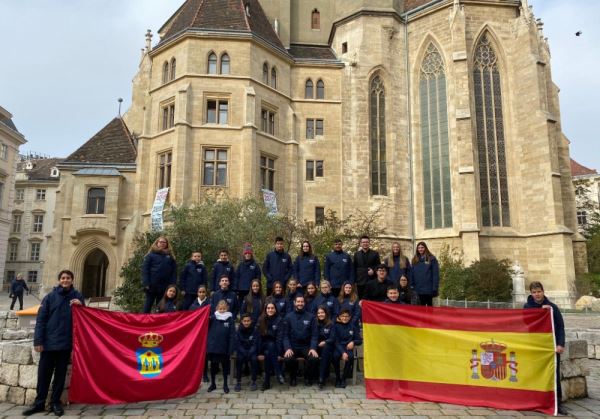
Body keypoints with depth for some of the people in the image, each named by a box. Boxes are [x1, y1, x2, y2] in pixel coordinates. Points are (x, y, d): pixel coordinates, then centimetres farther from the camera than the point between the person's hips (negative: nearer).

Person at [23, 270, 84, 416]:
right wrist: (38, 340, -10)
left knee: (60, 374, 10)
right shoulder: (50, 296, -2)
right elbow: (41, 319, -4)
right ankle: (39, 402, 21)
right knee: (44, 374, 7)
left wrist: (80, 306, -13)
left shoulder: (77, 297, 3)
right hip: (49, 342, -1)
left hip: (66, 343, 1)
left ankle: (55, 402, 21)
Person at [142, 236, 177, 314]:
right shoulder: (151, 255, 1)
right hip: (152, 285, -2)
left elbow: (174, 271, 5)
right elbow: (145, 269, -5)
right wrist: (146, 283, -14)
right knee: (148, 304, 6)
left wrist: (173, 284, -4)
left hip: (165, 286, 3)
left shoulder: (170, 256, 8)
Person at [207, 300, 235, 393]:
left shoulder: (230, 319, -5)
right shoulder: (212, 318, -2)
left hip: (224, 347, -1)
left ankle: (225, 384, 25)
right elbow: (207, 330, -2)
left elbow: (232, 335, -7)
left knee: (225, 366, 12)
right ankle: (213, 384, 28)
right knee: (213, 365, 13)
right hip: (213, 347, 1)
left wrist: (231, 348, -11)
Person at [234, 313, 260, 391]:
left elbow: (255, 344, -10)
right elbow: (238, 344, -9)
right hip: (242, 351, 1)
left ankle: (253, 381, -14)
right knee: (239, 358, -29)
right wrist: (245, 353, -25)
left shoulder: (255, 329, -9)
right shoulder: (239, 330, -6)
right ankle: (238, 381, -17)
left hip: (252, 351, -1)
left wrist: (249, 353, -26)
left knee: (254, 359, -30)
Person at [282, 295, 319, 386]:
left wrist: (313, 348, -17)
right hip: (293, 346, 0)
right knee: (288, 359, -32)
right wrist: (288, 348, -17)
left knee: (315, 358, -29)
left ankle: (308, 377, 3)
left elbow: (314, 335, 0)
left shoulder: (311, 317, 5)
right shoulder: (288, 317, 4)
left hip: (306, 346, 0)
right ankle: (293, 377, 2)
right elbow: (285, 335, -1)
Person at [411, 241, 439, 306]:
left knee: (429, 305, 7)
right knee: (421, 306, 11)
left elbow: (435, 274, -8)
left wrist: (435, 288, -13)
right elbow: (412, 273, 9)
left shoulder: (431, 259, -4)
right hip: (418, 288, 3)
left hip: (428, 288, -3)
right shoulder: (415, 259, 9)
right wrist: (411, 285, 1)